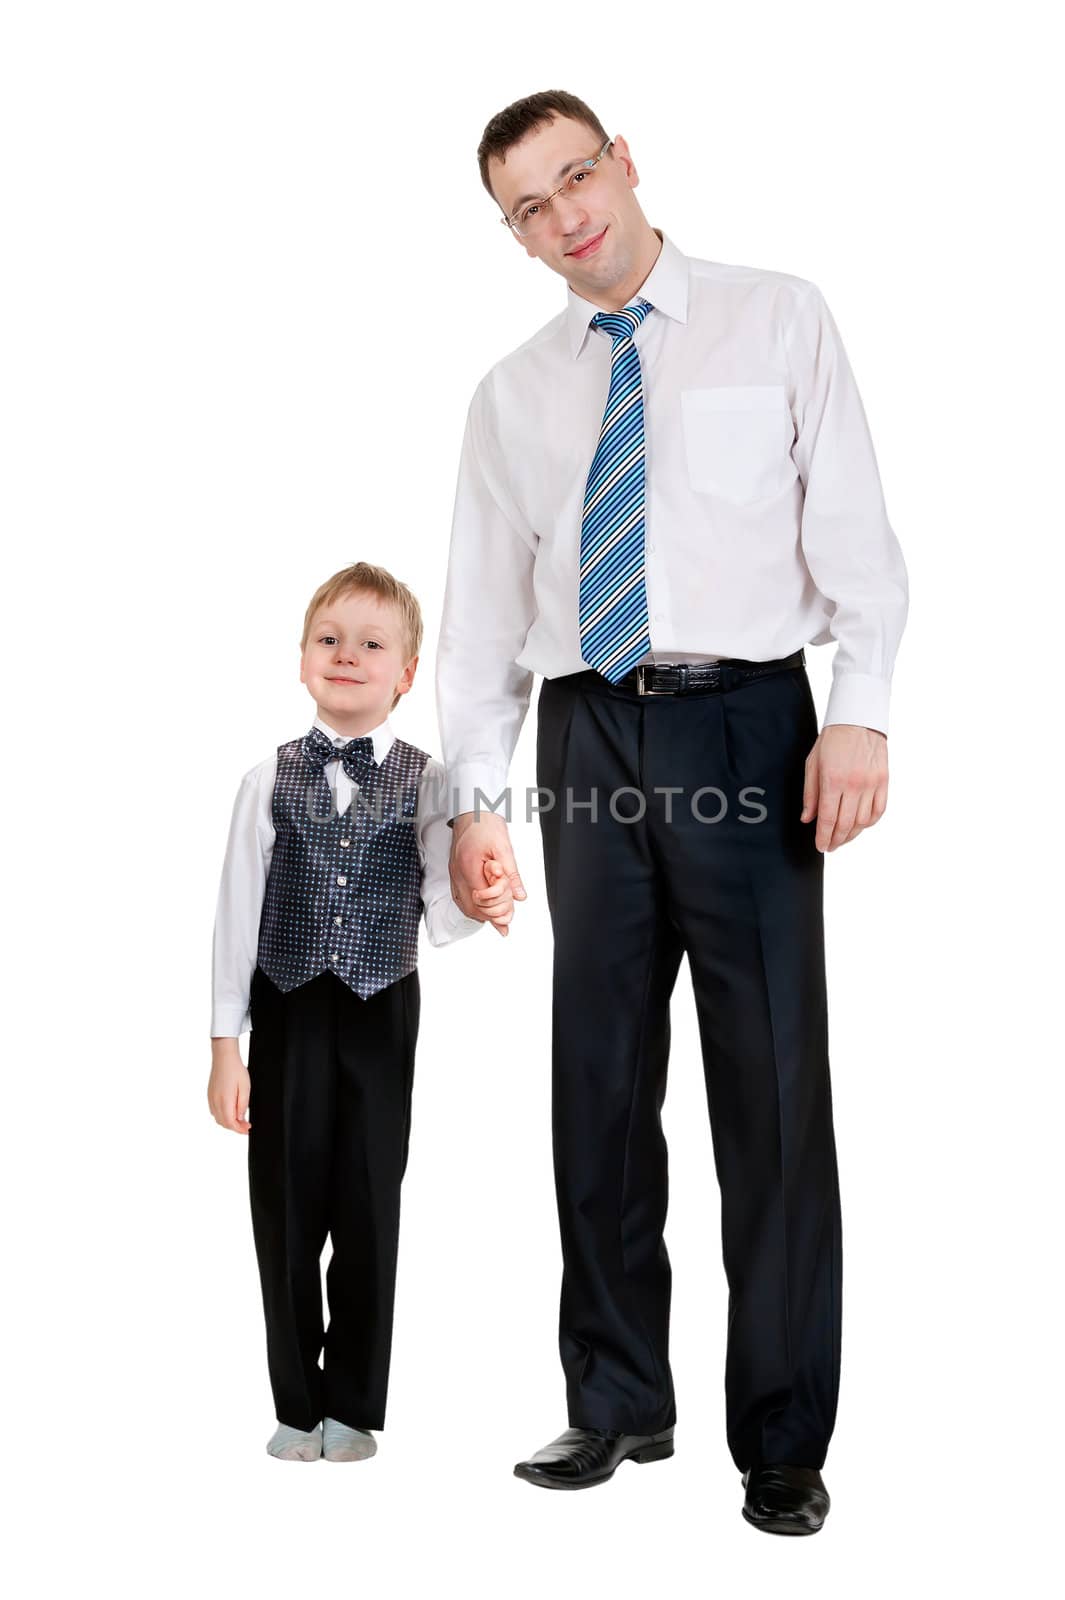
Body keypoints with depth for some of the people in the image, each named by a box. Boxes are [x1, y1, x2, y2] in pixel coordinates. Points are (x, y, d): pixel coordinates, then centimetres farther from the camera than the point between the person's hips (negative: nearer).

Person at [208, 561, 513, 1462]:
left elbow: (439, 916, -4)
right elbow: (238, 914, 1)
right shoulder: (270, 781, 0)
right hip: (288, 1012, 1)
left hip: (382, 1014, 0)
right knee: (287, 1210, 6)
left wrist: (478, 908, -29)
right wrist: (227, 1045, -1)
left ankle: (352, 1407, 21)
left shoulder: (426, 783, -2)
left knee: (369, 1210, 6)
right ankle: (297, 1406, 21)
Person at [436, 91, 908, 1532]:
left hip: (746, 725, -3)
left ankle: (784, 1441, 12)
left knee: (773, 1085, -1)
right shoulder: (514, 394, 14)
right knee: (599, 1082, 8)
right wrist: (476, 797, 4)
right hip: (586, 741, 3)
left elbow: (854, 532, -1)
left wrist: (859, 711, -15)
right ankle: (620, 1403, 22)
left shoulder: (779, 323, 7)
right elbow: (483, 609, 13)